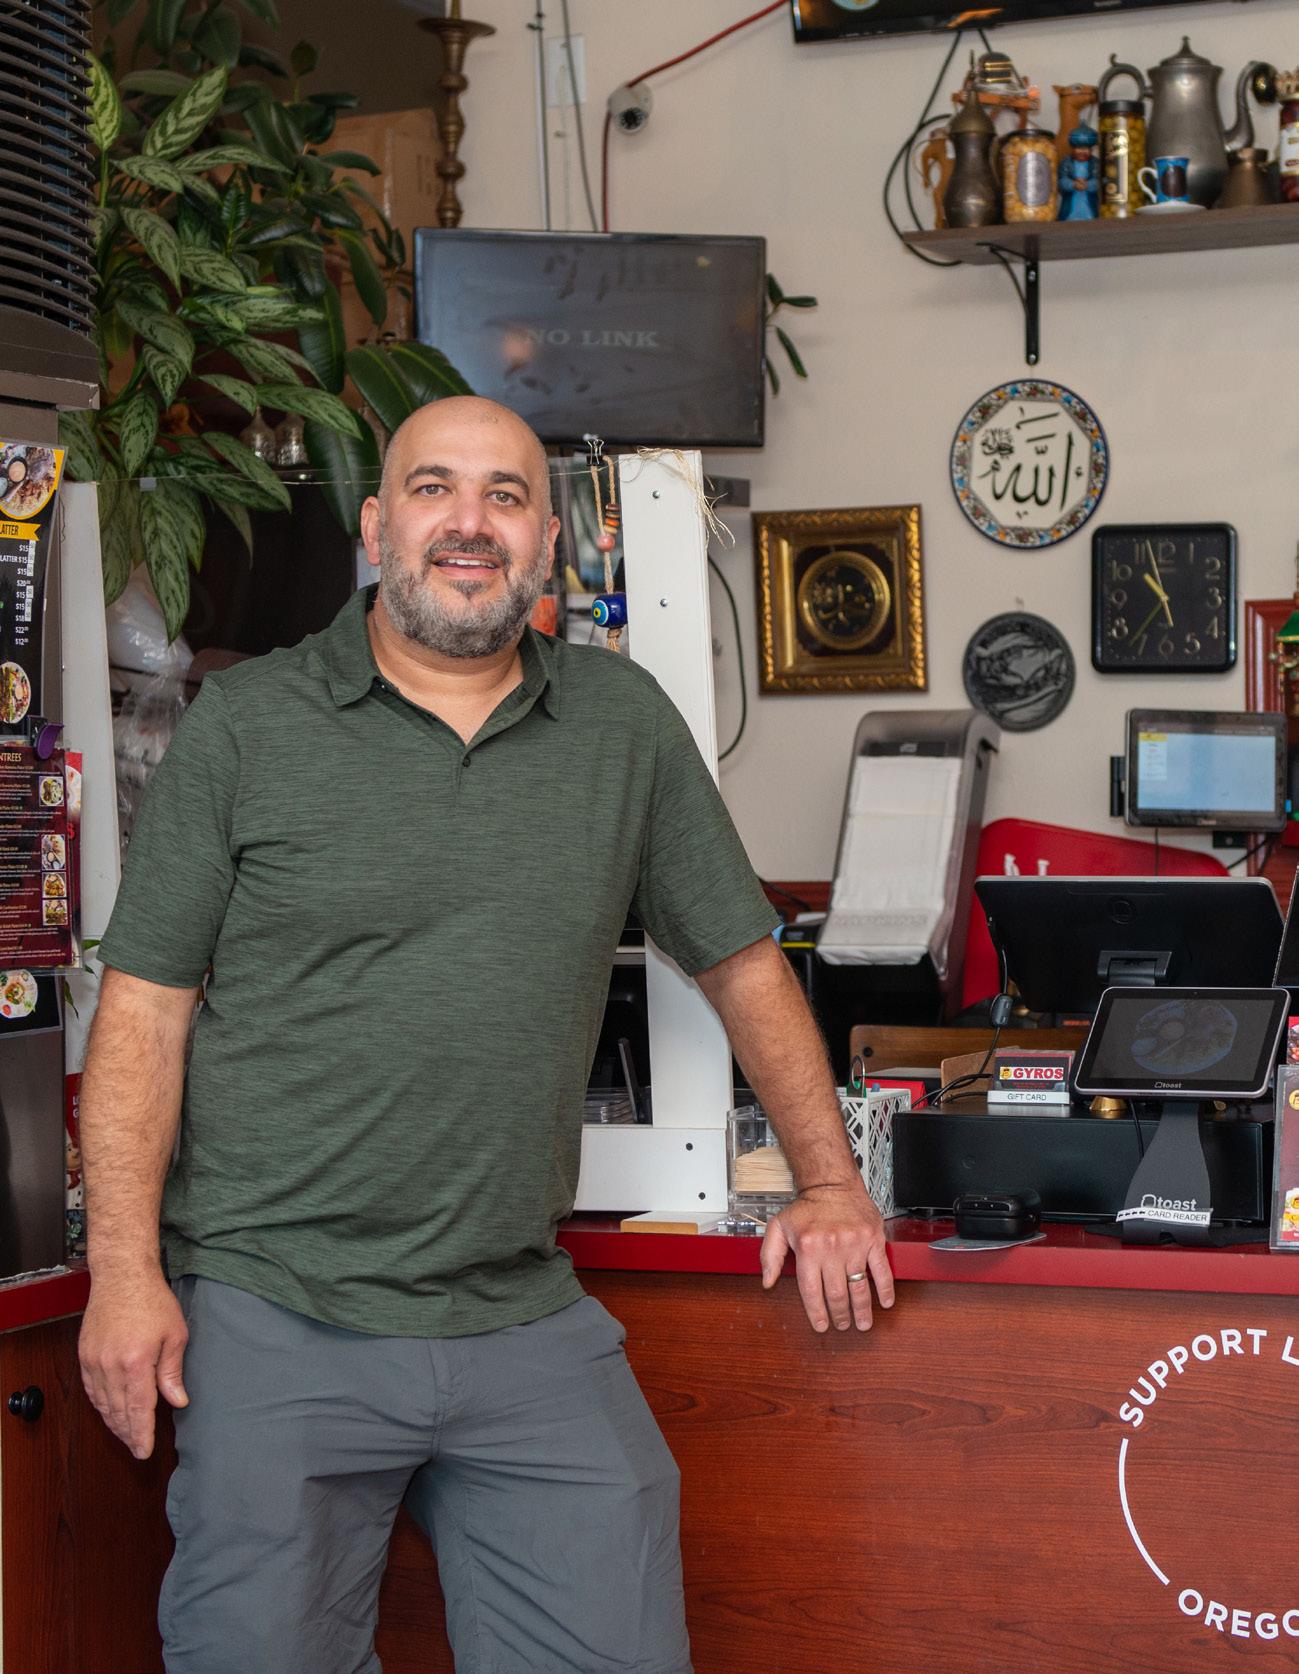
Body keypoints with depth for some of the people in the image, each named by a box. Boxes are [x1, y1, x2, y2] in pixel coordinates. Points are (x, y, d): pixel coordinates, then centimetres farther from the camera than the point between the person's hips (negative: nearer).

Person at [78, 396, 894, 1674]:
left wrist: (829, 1182, 14)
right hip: (275, 1318, -2)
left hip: (527, 1325, 3)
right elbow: (146, 1006, -1)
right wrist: (125, 1269, -9)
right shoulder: (244, 727, 1)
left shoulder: (626, 725, 9)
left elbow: (740, 959, 17)